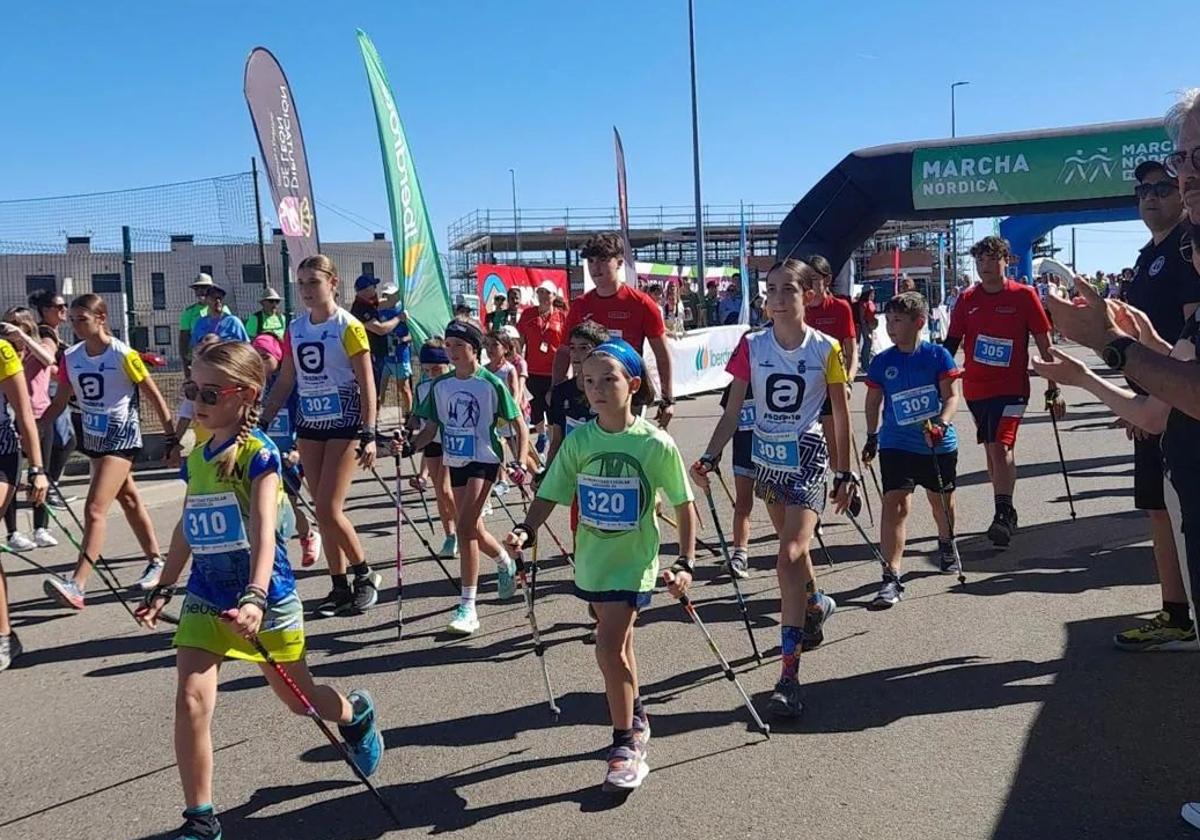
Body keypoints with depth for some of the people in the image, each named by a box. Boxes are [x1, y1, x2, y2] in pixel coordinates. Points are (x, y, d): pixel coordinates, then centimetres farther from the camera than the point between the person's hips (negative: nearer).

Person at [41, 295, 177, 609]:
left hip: (121, 437, -7)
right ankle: (156, 561, 33)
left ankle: (77, 585, -19)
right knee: (128, 499, 19)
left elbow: (154, 397, -10)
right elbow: (60, 401, 10)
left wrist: (171, 438, -9)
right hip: (93, 436, 7)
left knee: (95, 510, -15)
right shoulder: (71, 358, 2)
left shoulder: (123, 355, -16)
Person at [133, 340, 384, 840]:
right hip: (207, 599, 5)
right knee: (190, 701, -10)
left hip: (266, 599, -5)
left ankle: (356, 713, 48)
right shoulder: (196, 458, 5)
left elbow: (264, 531, -28)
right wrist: (163, 589, 19)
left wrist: (255, 597, -40)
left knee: (299, 699, 13)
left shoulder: (258, 453, -16)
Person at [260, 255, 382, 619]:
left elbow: (366, 383, -12)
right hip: (309, 424, 6)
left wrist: (368, 434, -18)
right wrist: (262, 423, 8)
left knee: (329, 510, -10)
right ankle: (340, 587, 17)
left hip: (344, 424, -6)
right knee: (323, 512, 7)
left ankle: (365, 574, 11)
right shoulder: (295, 329, 8)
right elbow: (285, 382, 13)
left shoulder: (348, 327, -9)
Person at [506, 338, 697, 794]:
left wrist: (685, 563, -10)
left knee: (610, 642, -16)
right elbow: (550, 495, 0)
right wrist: (526, 531, -17)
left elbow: (684, 505, -5)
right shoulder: (578, 440, -5)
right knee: (617, 642, 19)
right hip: (593, 559, 5)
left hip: (634, 562, -5)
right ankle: (636, 718, 42)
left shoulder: (656, 444, -14)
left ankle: (625, 744, 0)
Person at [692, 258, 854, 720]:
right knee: (793, 546, 21)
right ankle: (815, 606, 52)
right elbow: (733, 410, 0)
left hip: (807, 460, -4)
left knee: (789, 558, -14)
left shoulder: (826, 348, -8)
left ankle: (789, 674, -10)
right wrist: (709, 458, -11)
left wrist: (844, 474, 2)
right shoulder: (752, 346, -2)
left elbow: (841, 414, 0)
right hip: (767, 458, 4)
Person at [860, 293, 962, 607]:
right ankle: (891, 577, -14)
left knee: (941, 498, 19)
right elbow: (873, 400, 11)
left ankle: (946, 544, 51)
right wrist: (871, 437, 11)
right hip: (896, 444, 0)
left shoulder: (938, 355, -7)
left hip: (939, 444, 0)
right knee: (895, 503, -13)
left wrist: (941, 424, -24)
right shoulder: (882, 362, -2)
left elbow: (951, 395, -7)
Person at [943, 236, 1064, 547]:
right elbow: (951, 343, 10)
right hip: (975, 389, 4)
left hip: (1011, 387, -4)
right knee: (992, 449, 13)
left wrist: (1053, 389, -2)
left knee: (1001, 446, -18)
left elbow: (1044, 344, -1)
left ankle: (1004, 513, -13)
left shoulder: (1024, 296, -4)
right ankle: (1006, 512, 25)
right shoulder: (967, 300, 5)